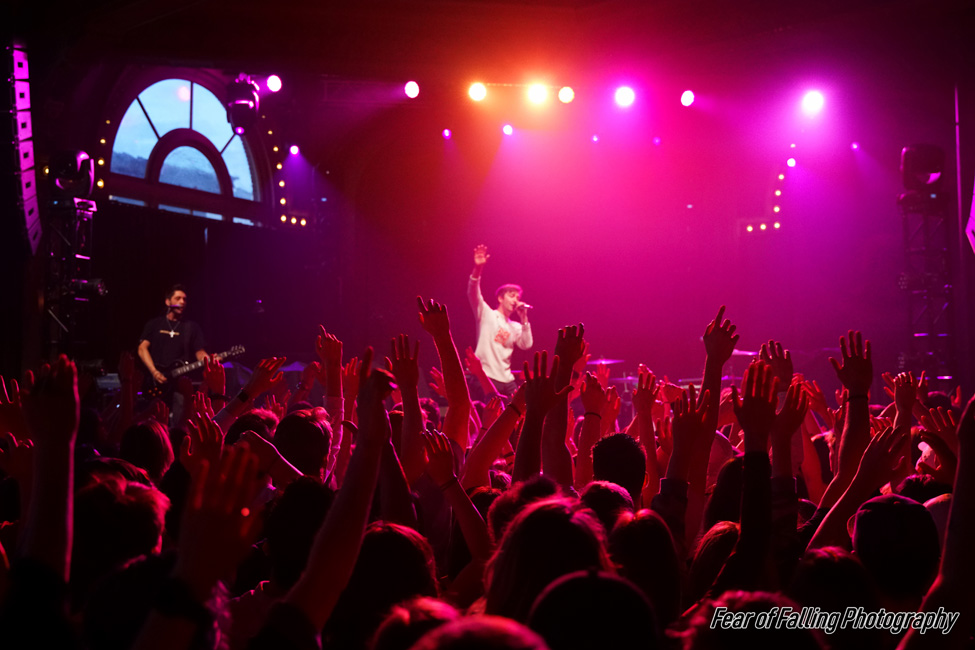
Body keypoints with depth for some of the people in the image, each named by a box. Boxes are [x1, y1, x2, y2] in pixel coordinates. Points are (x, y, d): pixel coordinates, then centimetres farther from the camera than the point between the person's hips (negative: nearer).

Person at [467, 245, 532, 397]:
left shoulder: (516, 327, 19)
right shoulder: (487, 314, 7)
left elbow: (527, 345, 4)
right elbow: (473, 293, -9)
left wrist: (524, 320, 0)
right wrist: (478, 268, -23)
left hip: (506, 380, 5)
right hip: (485, 376, -5)